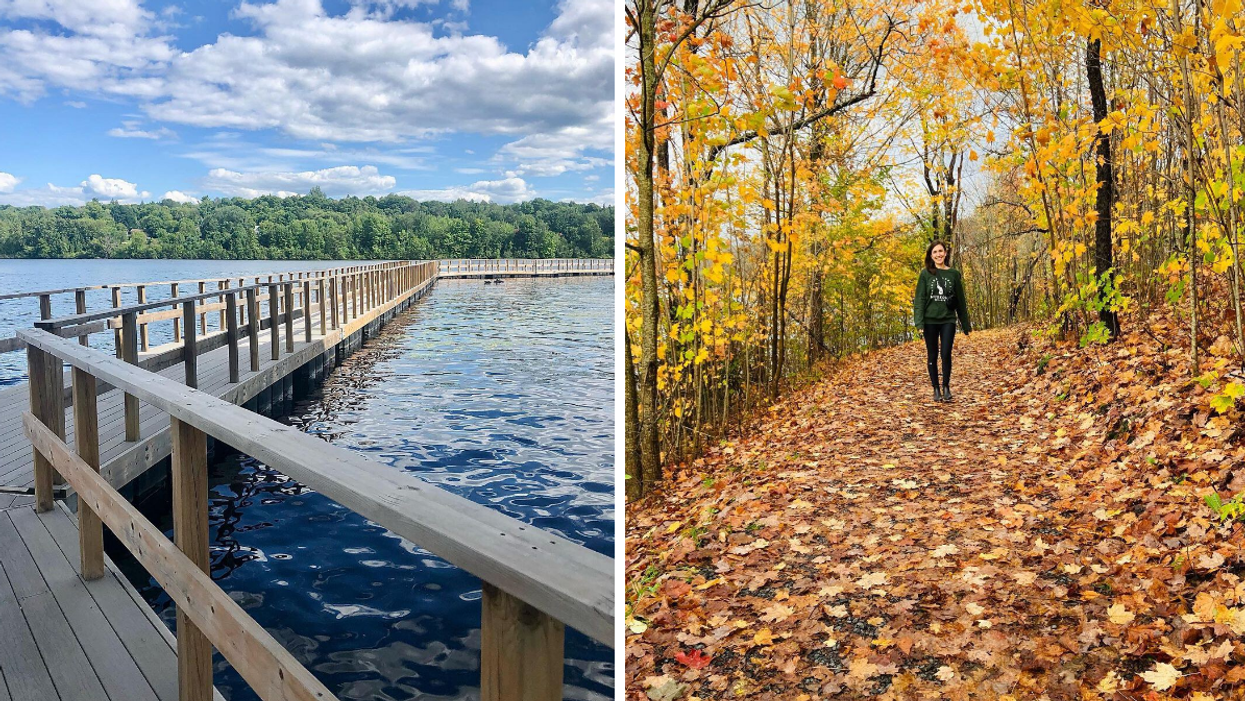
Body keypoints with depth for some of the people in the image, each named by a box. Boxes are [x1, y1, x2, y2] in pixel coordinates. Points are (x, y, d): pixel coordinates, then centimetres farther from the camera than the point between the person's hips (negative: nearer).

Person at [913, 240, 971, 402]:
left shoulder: (954, 274, 5)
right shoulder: (926, 274, 0)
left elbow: (960, 300, 9)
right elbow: (920, 299, -3)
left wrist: (966, 324, 10)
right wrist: (919, 322, -13)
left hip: (948, 320, 0)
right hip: (930, 321, 0)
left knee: (946, 354, -8)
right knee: (932, 355, 5)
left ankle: (946, 387, 8)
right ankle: (936, 389, 14)